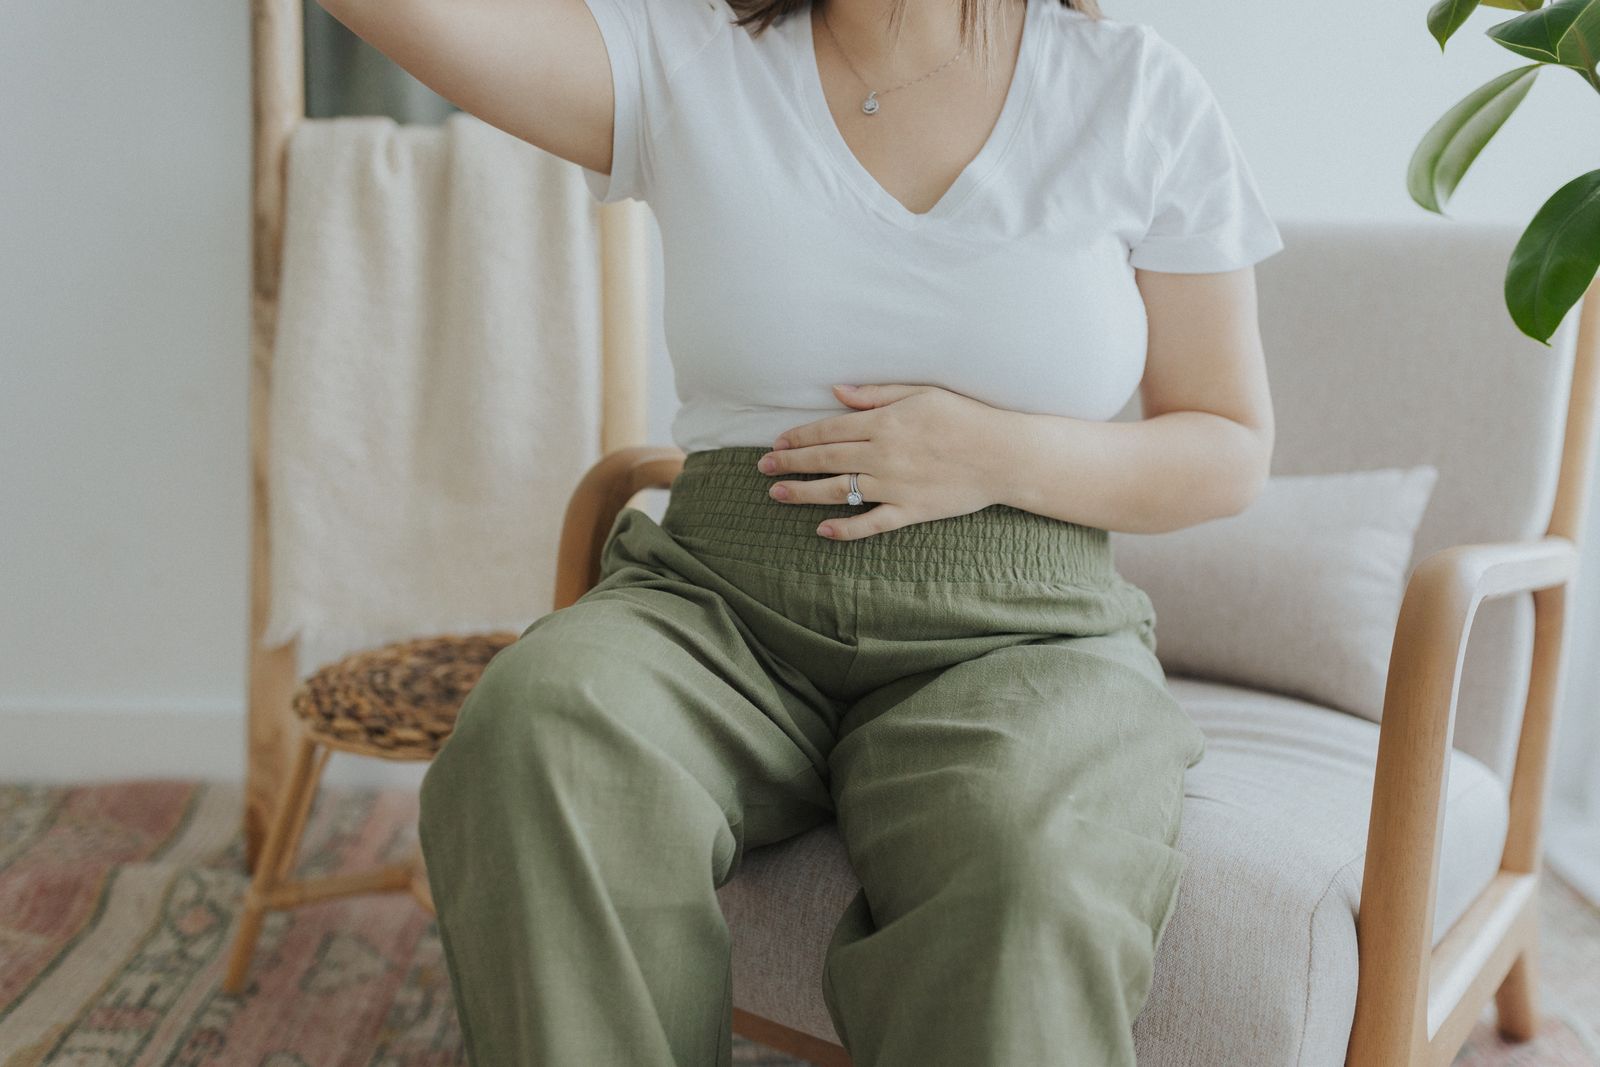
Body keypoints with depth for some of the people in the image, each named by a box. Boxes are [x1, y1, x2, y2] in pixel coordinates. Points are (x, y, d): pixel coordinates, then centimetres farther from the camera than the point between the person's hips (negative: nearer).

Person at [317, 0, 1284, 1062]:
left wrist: (998, 456, -9)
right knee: (540, 738, -32)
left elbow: (1233, 454, 6)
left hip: (1015, 639, -1)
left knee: (1024, 884, -34)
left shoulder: (1141, 92, 4)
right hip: (726, 608, 2)